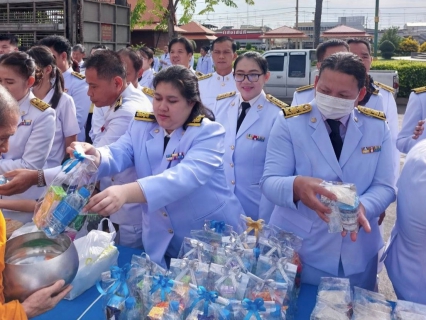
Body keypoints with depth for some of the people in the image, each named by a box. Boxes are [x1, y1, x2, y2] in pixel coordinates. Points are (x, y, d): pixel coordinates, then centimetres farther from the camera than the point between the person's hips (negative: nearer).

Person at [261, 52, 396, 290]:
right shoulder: (289, 123, -7)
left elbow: (385, 186, -1)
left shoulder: (379, 127, 1)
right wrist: (296, 186, -36)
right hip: (296, 248, -2)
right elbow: (270, 181, -13)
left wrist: (362, 207, -24)